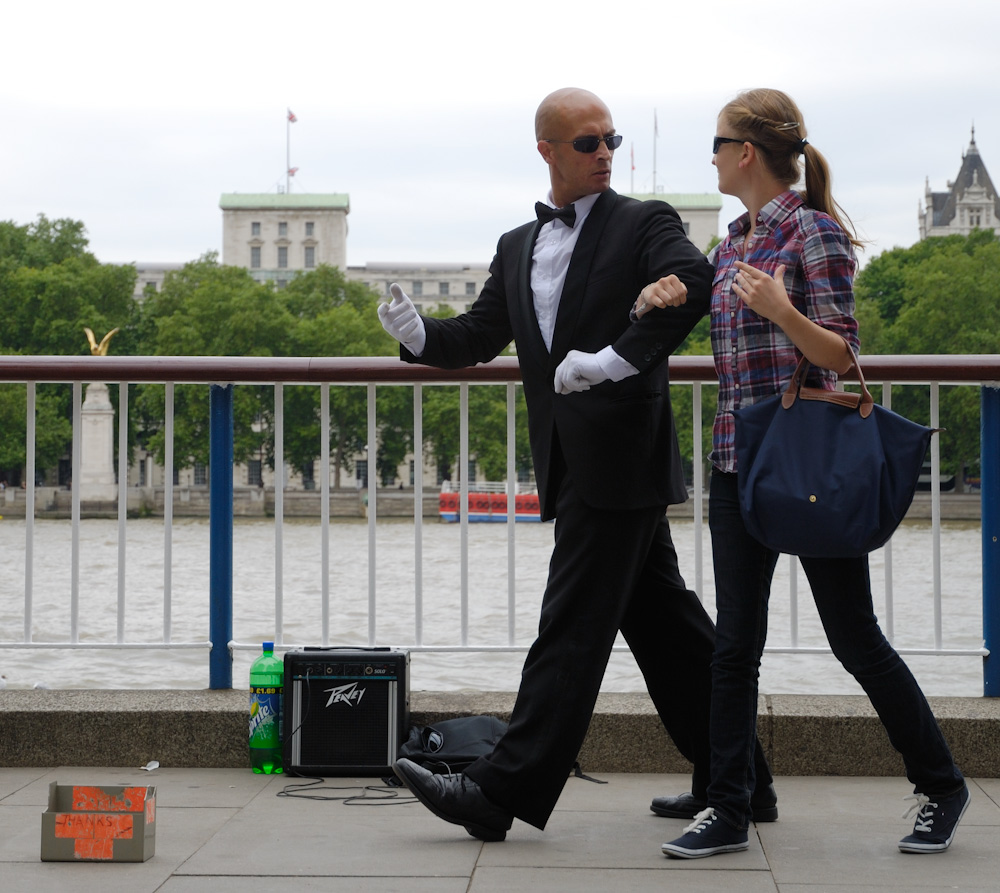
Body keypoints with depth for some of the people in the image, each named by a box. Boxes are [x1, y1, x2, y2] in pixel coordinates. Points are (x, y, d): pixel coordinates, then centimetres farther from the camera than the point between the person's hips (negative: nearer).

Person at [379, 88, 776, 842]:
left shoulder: (645, 223, -3)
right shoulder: (518, 248, 18)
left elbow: (694, 285, -20)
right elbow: (480, 336, 17)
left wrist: (611, 360, -27)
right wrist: (418, 334, -4)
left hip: (620, 459, -7)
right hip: (573, 462, 7)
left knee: (573, 628, -6)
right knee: (665, 624, 12)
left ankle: (500, 793, -6)